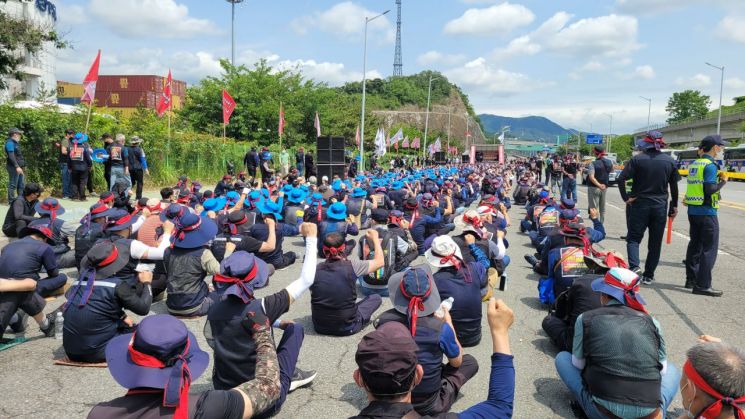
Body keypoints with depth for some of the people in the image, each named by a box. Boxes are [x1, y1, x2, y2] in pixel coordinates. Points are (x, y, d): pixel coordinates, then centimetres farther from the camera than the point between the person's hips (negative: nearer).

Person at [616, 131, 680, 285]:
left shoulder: (637, 159, -5)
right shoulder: (670, 161, 3)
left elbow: (621, 178, -14)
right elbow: (674, 186, 6)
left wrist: (626, 197, -6)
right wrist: (674, 206, 12)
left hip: (640, 204, -2)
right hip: (660, 207, 2)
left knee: (633, 237, 7)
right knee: (655, 242, 9)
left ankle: (634, 266, -16)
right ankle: (648, 275, 14)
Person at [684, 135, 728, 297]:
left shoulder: (694, 164, 12)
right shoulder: (710, 165, -13)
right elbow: (710, 190, -21)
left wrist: (717, 177, 12)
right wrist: (723, 181, -5)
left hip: (692, 210, 9)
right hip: (707, 212, -9)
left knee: (695, 245, 15)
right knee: (709, 249, -4)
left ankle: (691, 279, 22)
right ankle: (702, 285, -4)